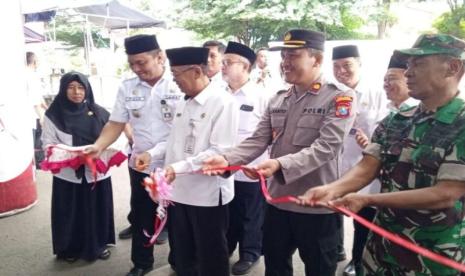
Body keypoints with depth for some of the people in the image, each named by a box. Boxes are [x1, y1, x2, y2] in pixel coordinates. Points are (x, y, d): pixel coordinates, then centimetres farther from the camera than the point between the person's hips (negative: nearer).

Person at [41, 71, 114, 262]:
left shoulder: (99, 113, 0)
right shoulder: (54, 115, -5)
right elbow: (48, 143, -3)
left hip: (96, 172, 2)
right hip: (68, 174, -1)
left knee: (97, 210, 12)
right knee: (71, 212, 9)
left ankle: (99, 245, 31)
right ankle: (70, 249, 29)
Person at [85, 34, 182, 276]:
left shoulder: (178, 86, -13)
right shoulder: (127, 88, 0)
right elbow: (116, 124, 4)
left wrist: (153, 153, -20)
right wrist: (98, 146, -13)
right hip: (140, 165, 4)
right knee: (141, 216, 18)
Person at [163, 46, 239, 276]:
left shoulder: (223, 103, -13)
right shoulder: (182, 104, 10)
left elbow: (221, 151, -20)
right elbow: (174, 145, 12)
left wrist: (179, 168, -24)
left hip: (208, 195, -7)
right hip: (179, 193, 7)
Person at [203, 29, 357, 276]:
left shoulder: (340, 97, -10)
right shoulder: (277, 100, 9)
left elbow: (325, 148, -22)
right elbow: (257, 141, 3)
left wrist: (280, 164, -35)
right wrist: (227, 160, -16)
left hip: (317, 206, -5)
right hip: (277, 201, 5)